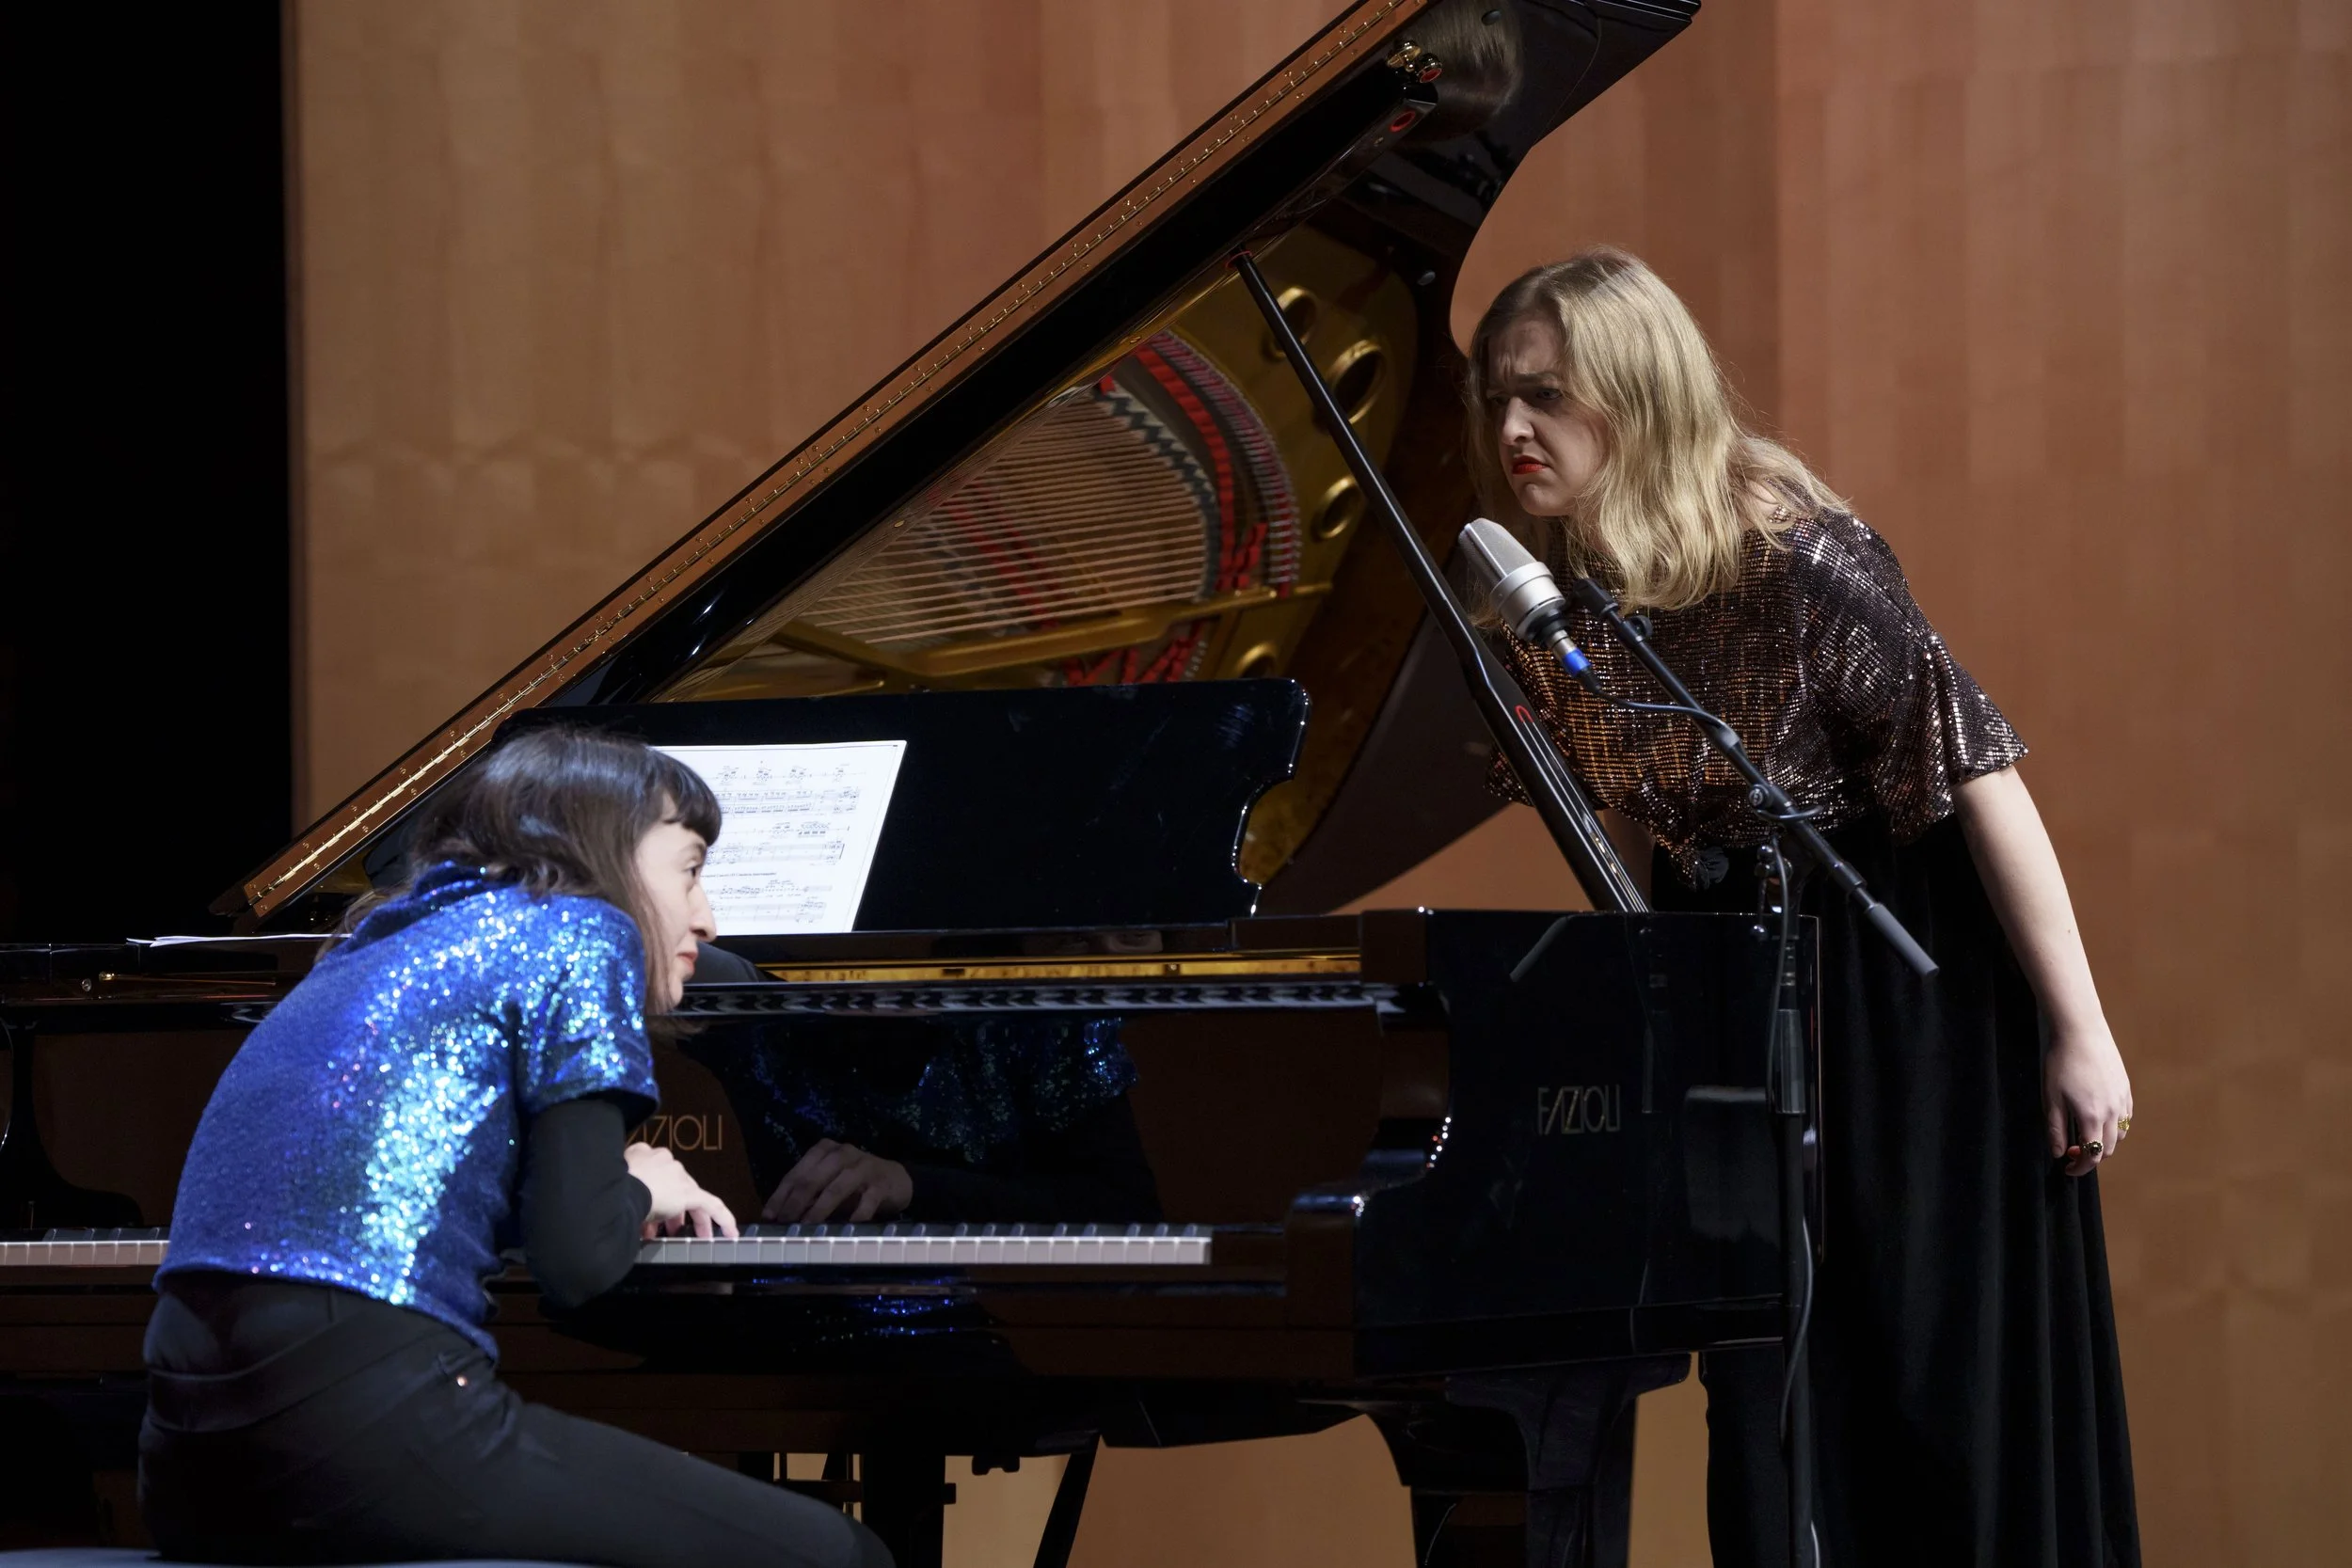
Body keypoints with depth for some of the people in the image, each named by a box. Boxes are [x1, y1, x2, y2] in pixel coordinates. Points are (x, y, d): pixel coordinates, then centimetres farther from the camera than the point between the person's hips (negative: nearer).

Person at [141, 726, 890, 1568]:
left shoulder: (379, 943, 26)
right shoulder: (579, 934, 4)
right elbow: (577, 1262, -4)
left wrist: (606, 1186, 27)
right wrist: (642, 1192, 17)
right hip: (369, 1424, -9)